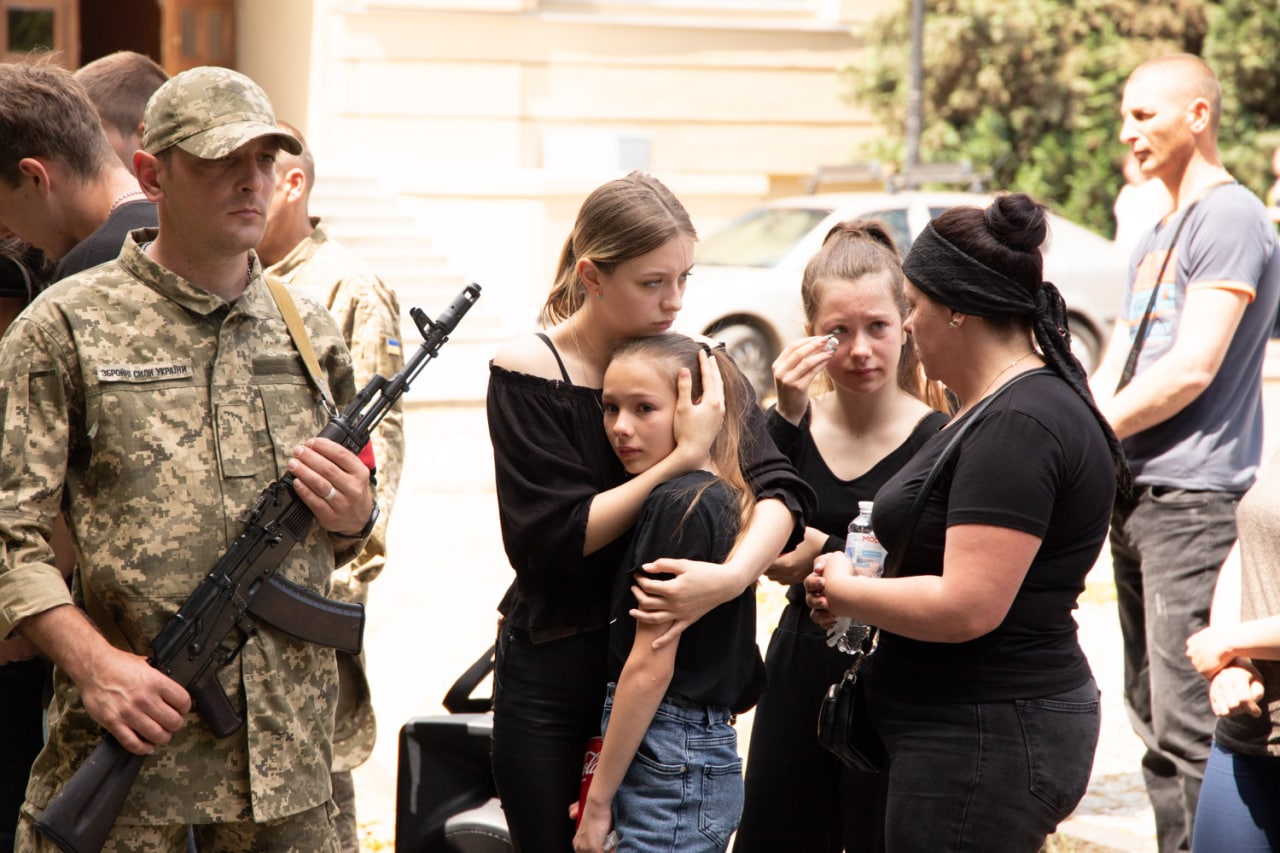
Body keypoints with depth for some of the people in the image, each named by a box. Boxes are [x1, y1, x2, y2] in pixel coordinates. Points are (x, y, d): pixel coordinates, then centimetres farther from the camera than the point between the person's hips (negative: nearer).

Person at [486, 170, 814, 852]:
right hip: (553, 675, -3)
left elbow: (779, 488, -12)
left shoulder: (698, 367, 0)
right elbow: (553, 535, -18)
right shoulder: (527, 372, -10)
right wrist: (685, 457, -22)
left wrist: (732, 574, -32)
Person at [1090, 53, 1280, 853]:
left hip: (1192, 497, -10)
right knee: (1154, 718, 12)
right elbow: (1113, 372, 20)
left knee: (1188, 725, -12)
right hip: (1137, 495, 10)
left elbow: (1190, 370, -17)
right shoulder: (1158, 237, 21)